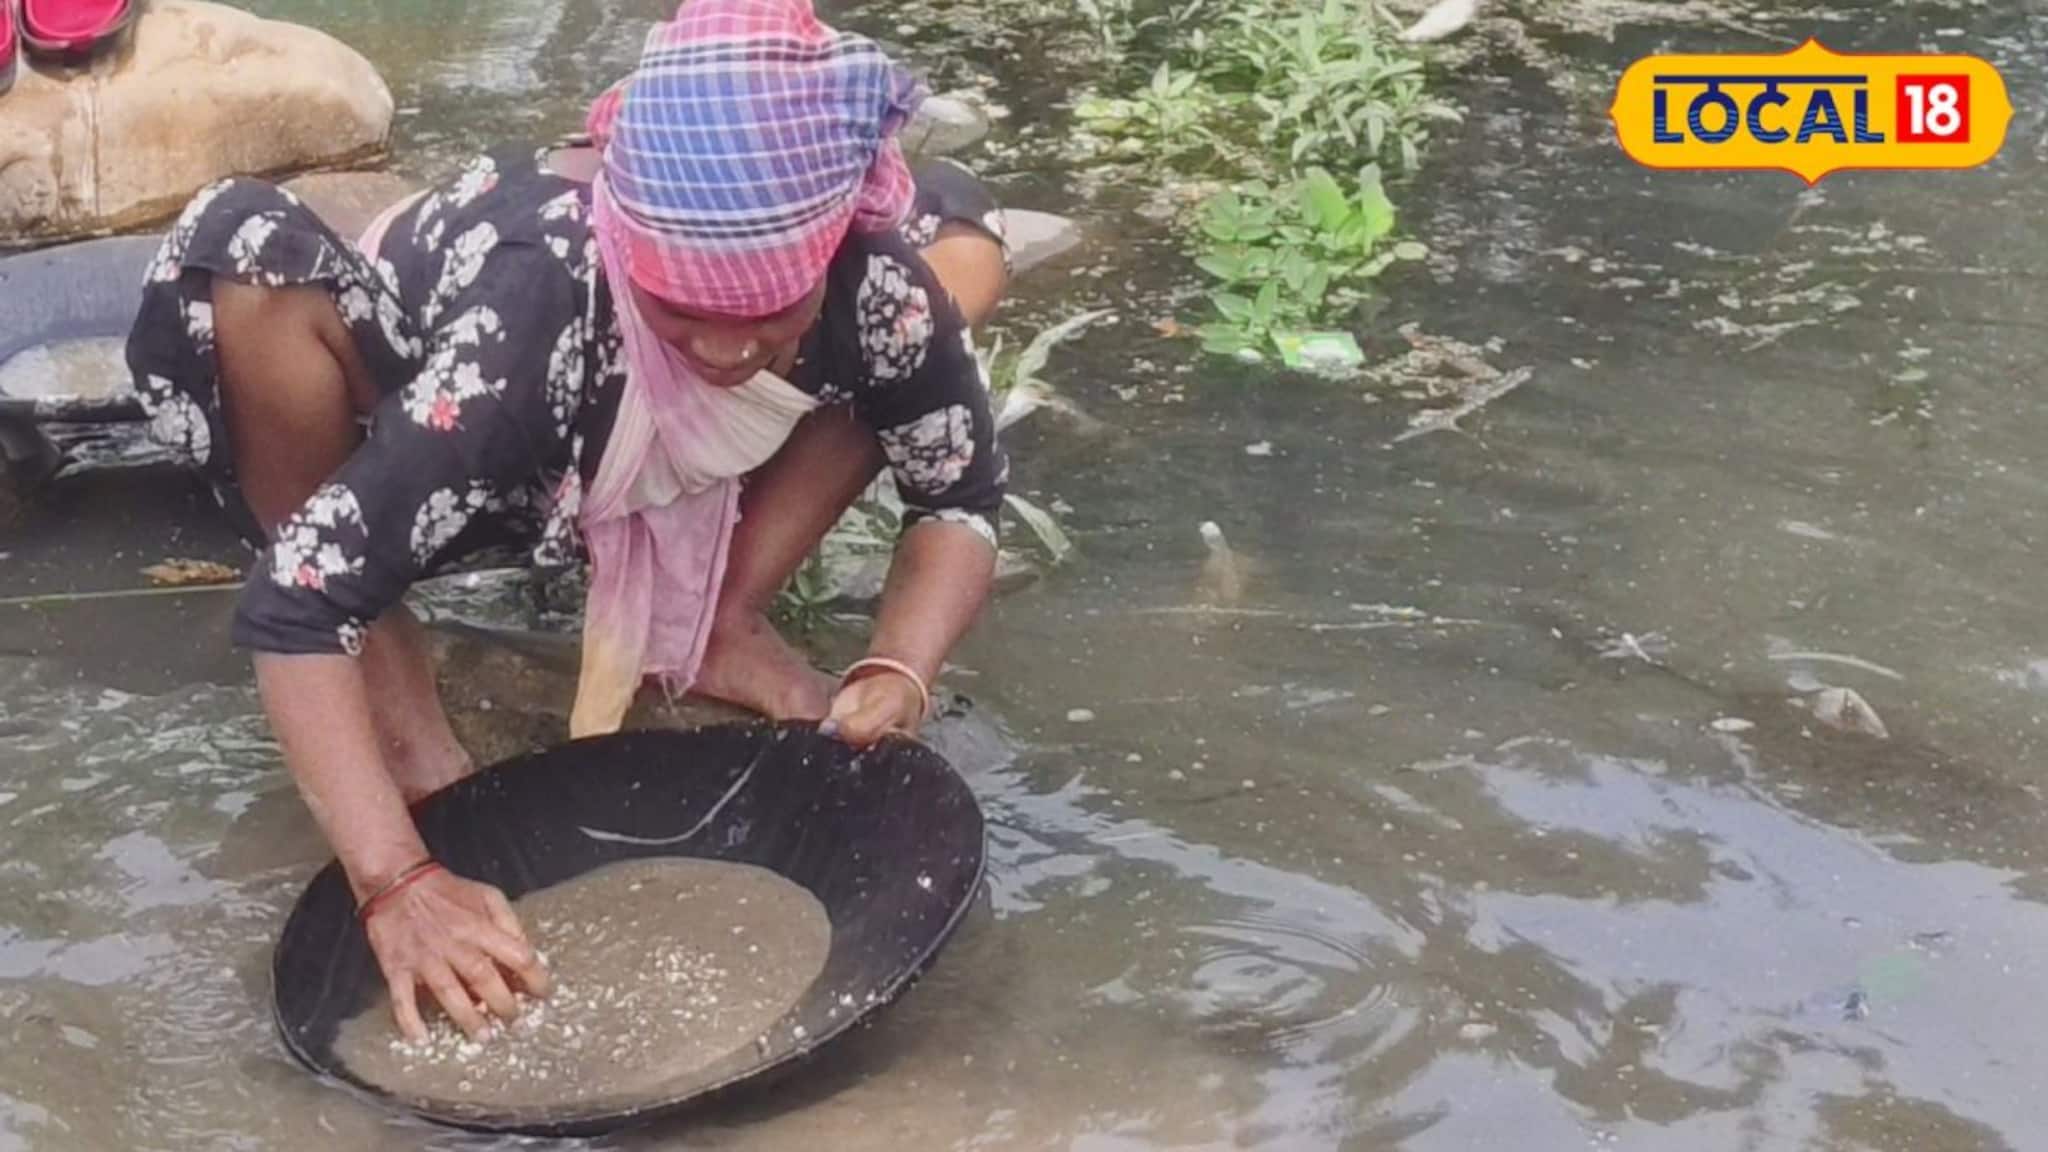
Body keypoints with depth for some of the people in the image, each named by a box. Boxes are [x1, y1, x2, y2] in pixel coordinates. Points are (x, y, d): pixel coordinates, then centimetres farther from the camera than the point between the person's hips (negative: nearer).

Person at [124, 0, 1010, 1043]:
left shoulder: (876, 281, -32)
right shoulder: (532, 318, -42)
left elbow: (961, 494, -16)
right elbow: (296, 608, -44)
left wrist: (898, 673, -34)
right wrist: (395, 882, -52)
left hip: (638, 468, 4)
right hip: (425, 437, -3)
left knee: (961, 239, -6)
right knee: (244, 264, -35)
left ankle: (717, 622, -8)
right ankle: (386, 686, -14)